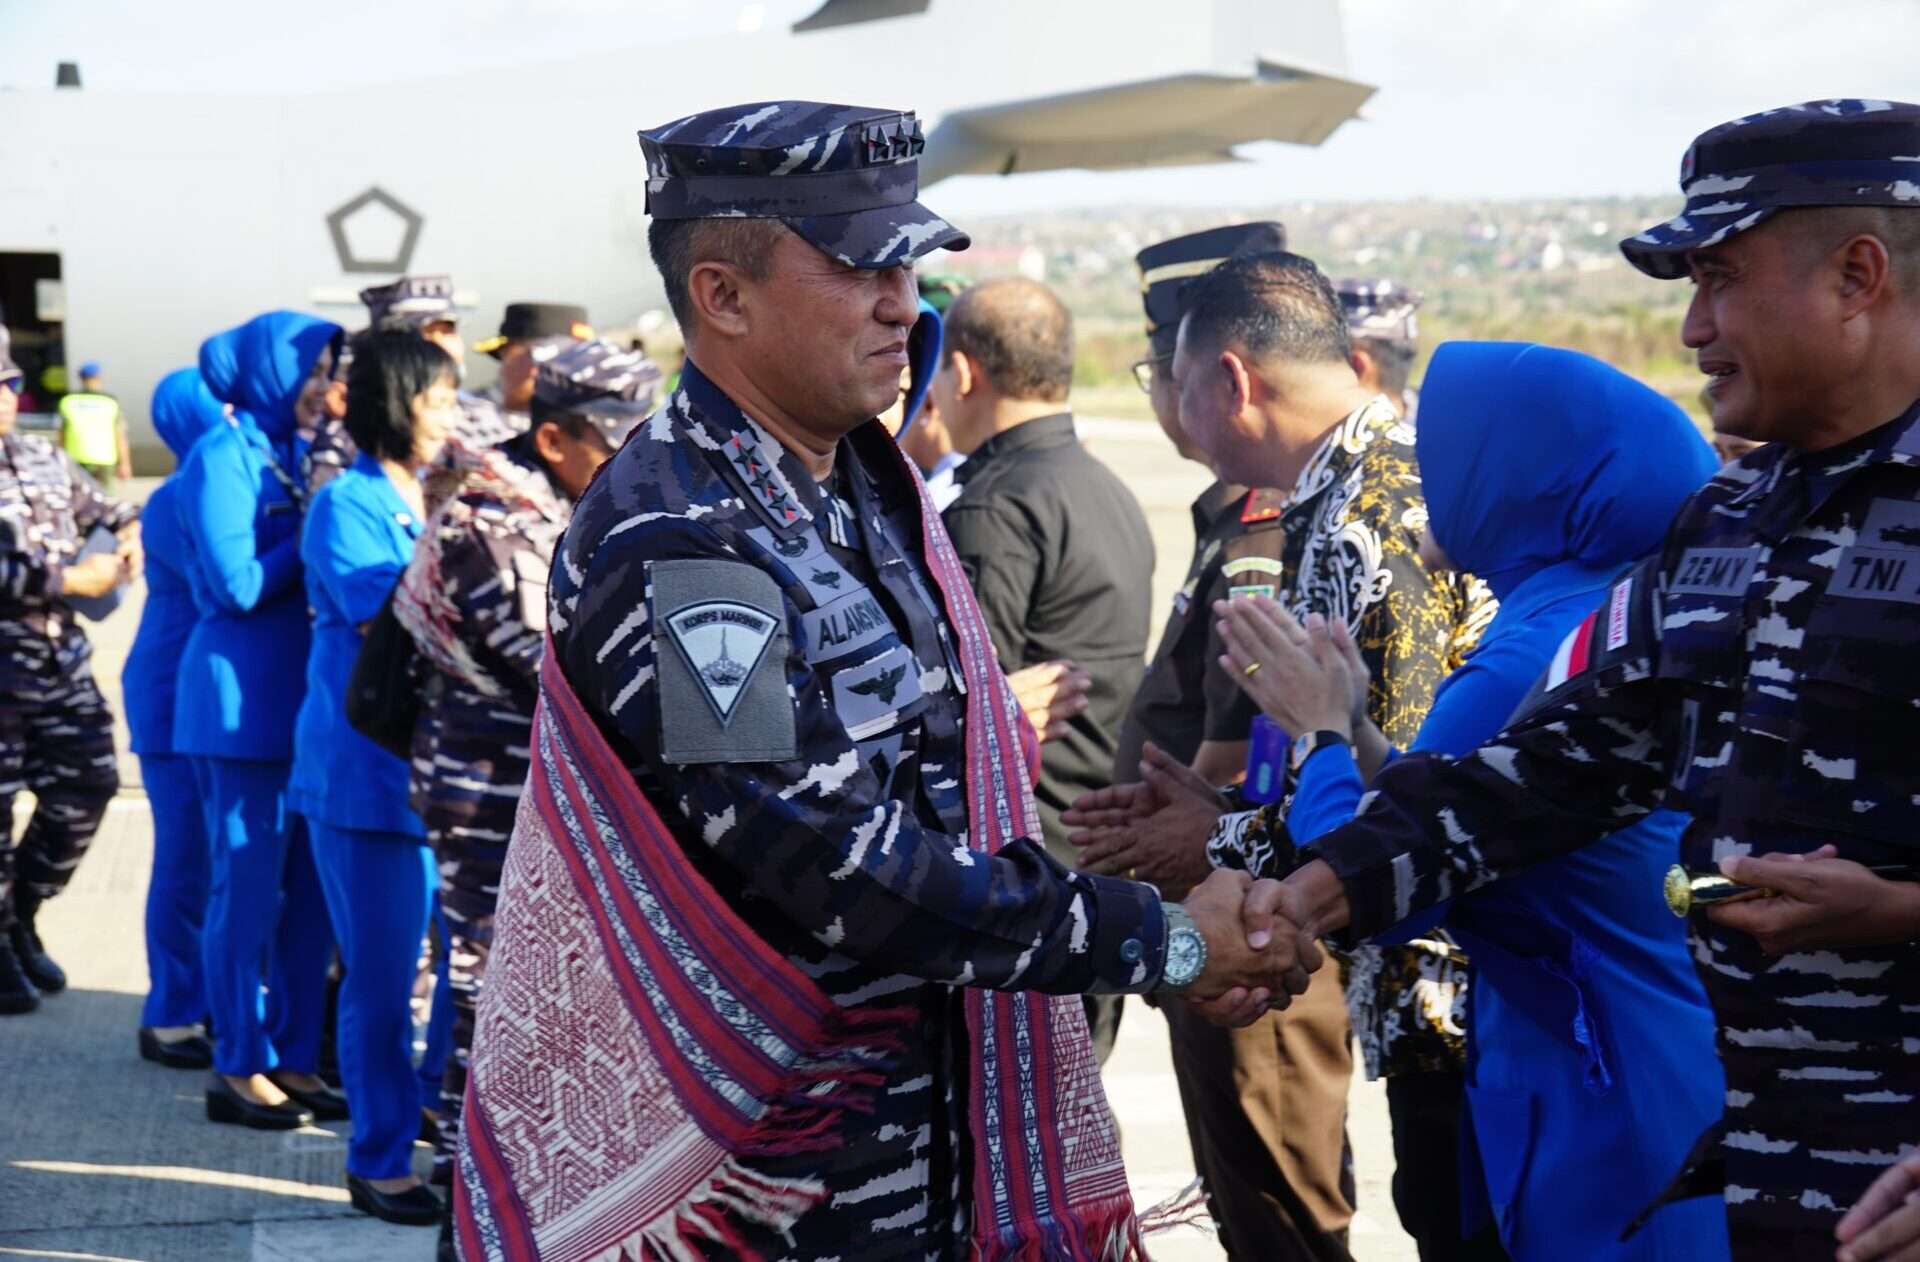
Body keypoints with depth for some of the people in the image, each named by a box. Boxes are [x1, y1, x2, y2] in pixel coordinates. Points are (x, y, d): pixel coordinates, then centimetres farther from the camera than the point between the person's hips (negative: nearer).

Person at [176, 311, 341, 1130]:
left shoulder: (287, 452, 15)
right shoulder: (222, 457, -9)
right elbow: (238, 585, -15)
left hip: (299, 694, 8)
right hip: (239, 698, -8)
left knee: (308, 887, 9)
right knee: (248, 887, -2)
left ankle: (292, 1061, 17)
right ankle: (237, 1072, 8)